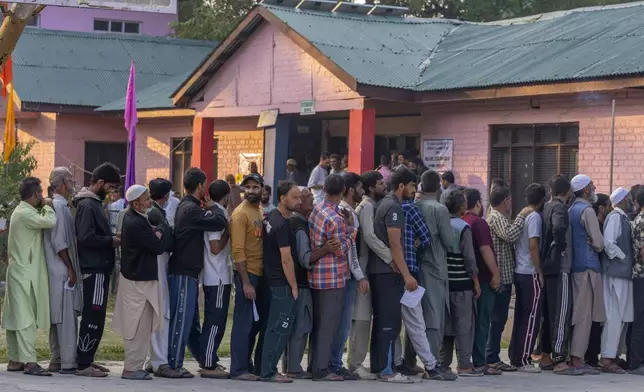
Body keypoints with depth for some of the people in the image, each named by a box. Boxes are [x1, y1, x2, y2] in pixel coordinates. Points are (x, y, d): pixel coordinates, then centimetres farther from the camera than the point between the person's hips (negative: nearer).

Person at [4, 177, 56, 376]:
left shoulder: (21, 212, 17)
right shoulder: (25, 214, -17)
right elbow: (50, 222, -28)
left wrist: (44, 208, 8)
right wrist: (47, 207, -9)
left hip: (19, 271, 10)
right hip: (25, 272, -10)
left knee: (15, 318, 11)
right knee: (26, 318, -11)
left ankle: (15, 360, 15)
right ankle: (29, 362, -13)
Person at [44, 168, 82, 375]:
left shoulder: (62, 205, 16)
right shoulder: (58, 206, -14)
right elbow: (59, 242, -18)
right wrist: (70, 268, -15)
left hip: (60, 271, 10)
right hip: (62, 271, -10)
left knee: (59, 317, 13)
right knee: (67, 317, -8)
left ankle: (57, 361, 18)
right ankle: (68, 363, -7)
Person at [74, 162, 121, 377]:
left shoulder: (94, 203, 17)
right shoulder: (87, 205, -14)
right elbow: (86, 238, -22)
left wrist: (112, 236, 7)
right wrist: (112, 241, -12)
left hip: (99, 268, 10)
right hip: (94, 269, -10)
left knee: (94, 317, 14)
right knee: (94, 317, -8)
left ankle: (86, 359, 20)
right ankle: (83, 364, -4)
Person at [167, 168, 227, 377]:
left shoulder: (185, 206, 15)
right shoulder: (192, 209, -17)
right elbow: (221, 223, -21)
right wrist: (211, 207, -4)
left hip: (187, 272, 10)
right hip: (184, 273, -10)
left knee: (191, 318, 16)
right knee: (182, 318, -6)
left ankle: (204, 359, 26)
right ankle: (174, 364, -3)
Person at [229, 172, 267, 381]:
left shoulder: (261, 212, 13)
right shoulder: (240, 214, -10)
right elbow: (238, 250, -16)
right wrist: (245, 282, -20)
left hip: (262, 274, 8)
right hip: (247, 274, -8)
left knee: (259, 322, 13)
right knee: (244, 323, -4)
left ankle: (253, 366, 22)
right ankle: (239, 369, 2)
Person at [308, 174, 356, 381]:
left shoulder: (316, 210, 6)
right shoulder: (336, 219, -19)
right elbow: (341, 250, -14)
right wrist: (351, 228, -5)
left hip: (316, 276, 8)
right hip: (332, 278, -8)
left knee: (319, 323, 16)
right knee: (329, 325, -3)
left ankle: (315, 365, 21)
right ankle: (321, 370, -2)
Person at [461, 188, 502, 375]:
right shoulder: (479, 222, -13)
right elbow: (485, 249, -20)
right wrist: (495, 273, -17)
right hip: (483, 278, -8)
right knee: (482, 322, -4)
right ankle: (478, 363, -5)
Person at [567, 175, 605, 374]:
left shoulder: (571, 210, 15)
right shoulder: (587, 210, -11)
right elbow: (598, 243, -13)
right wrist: (598, 248, 8)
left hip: (574, 265, 9)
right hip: (588, 266, -9)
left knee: (578, 312, 12)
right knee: (585, 314, -8)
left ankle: (573, 356, 13)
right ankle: (577, 359, -10)